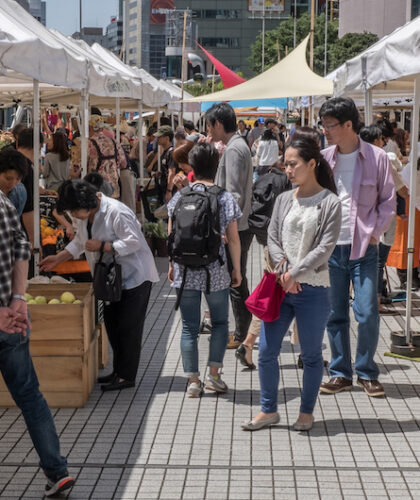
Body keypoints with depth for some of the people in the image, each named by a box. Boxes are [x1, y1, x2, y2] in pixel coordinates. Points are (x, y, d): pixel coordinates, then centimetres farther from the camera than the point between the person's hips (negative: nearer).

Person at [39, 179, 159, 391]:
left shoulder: (116, 212, -23)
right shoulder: (87, 215, 5)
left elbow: (133, 242, -25)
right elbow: (79, 242, 20)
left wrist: (102, 246, -25)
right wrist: (58, 258, 11)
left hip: (135, 277, -9)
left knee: (128, 327, -5)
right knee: (112, 323, 13)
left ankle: (127, 376, 2)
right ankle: (119, 370, 24)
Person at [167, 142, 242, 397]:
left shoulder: (180, 196, -1)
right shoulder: (225, 197, -6)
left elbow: (172, 235, 3)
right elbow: (233, 239, -4)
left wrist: (172, 265, 14)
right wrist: (237, 270, 7)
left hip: (185, 271, 2)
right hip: (216, 271, -1)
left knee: (189, 327, 8)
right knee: (220, 322, 16)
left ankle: (193, 381, 8)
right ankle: (214, 375, 11)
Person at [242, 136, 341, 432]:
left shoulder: (329, 203, -7)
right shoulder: (284, 199, 8)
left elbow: (325, 248, -12)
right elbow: (273, 238, 6)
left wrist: (294, 273, -13)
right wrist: (283, 269, -10)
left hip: (313, 289, -4)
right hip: (280, 286, 5)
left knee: (311, 354, 8)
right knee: (267, 350, 6)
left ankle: (307, 413, 22)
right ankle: (269, 410, 20)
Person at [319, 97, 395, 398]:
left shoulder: (377, 158, -2)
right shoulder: (324, 158, 5)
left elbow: (388, 201, 3)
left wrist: (373, 233, -7)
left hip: (364, 249, -3)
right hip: (330, 248, 3)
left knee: (367, 314, -4)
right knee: (335, 314, 7)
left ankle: (367, 373, 13)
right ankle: (341, 373, 19)